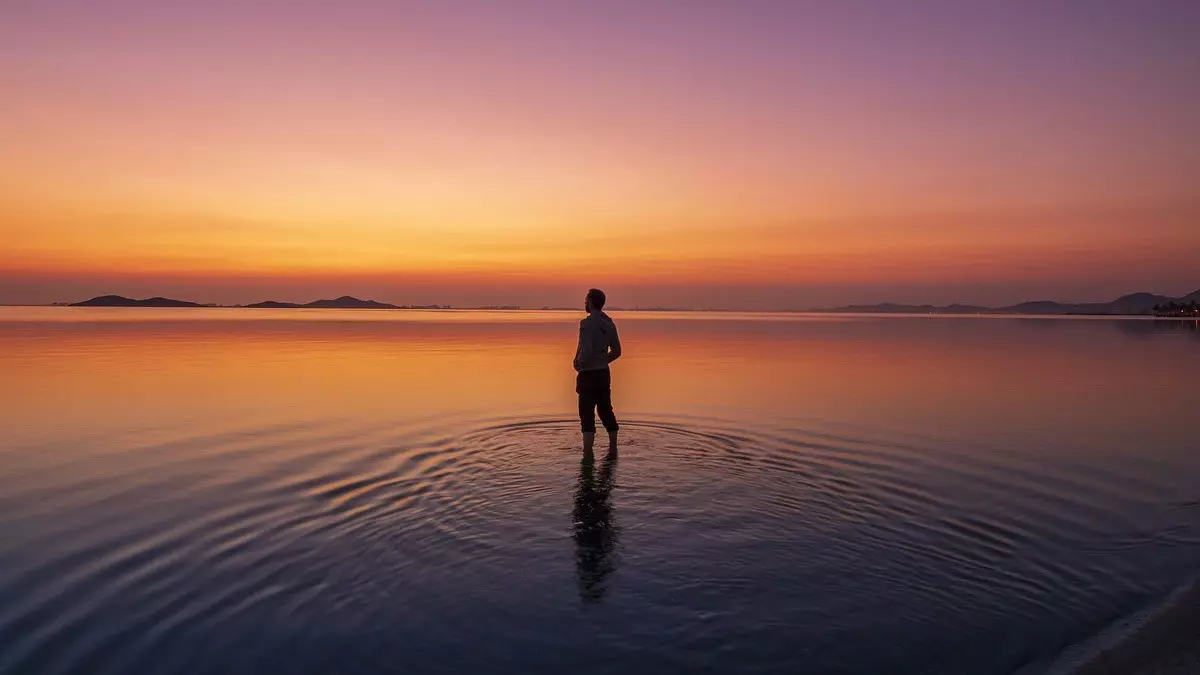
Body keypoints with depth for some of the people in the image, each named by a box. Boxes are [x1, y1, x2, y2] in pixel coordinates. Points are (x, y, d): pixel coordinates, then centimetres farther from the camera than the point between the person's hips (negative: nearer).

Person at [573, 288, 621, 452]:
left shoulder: (587, 323, -16)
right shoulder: (609, 324, 8)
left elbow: (586, 352, -25)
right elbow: (616, 351, 13)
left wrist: (578, 364, -7)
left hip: (588, 374, -7)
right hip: (604, 373, 7)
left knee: (587, 414, -4)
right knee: (606, 410, 18)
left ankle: (588, 452, -5)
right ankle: (613, 447, 27)